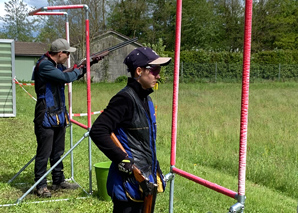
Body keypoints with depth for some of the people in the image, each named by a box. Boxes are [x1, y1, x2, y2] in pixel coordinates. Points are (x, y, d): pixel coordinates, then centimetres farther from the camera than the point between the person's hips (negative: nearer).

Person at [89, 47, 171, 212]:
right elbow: (97, 131, -24)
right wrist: (122, 159, -23)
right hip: (129, 182, -9)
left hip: (147, 180, 9)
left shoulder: (146, 99, 10)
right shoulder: (125, 99, -18)